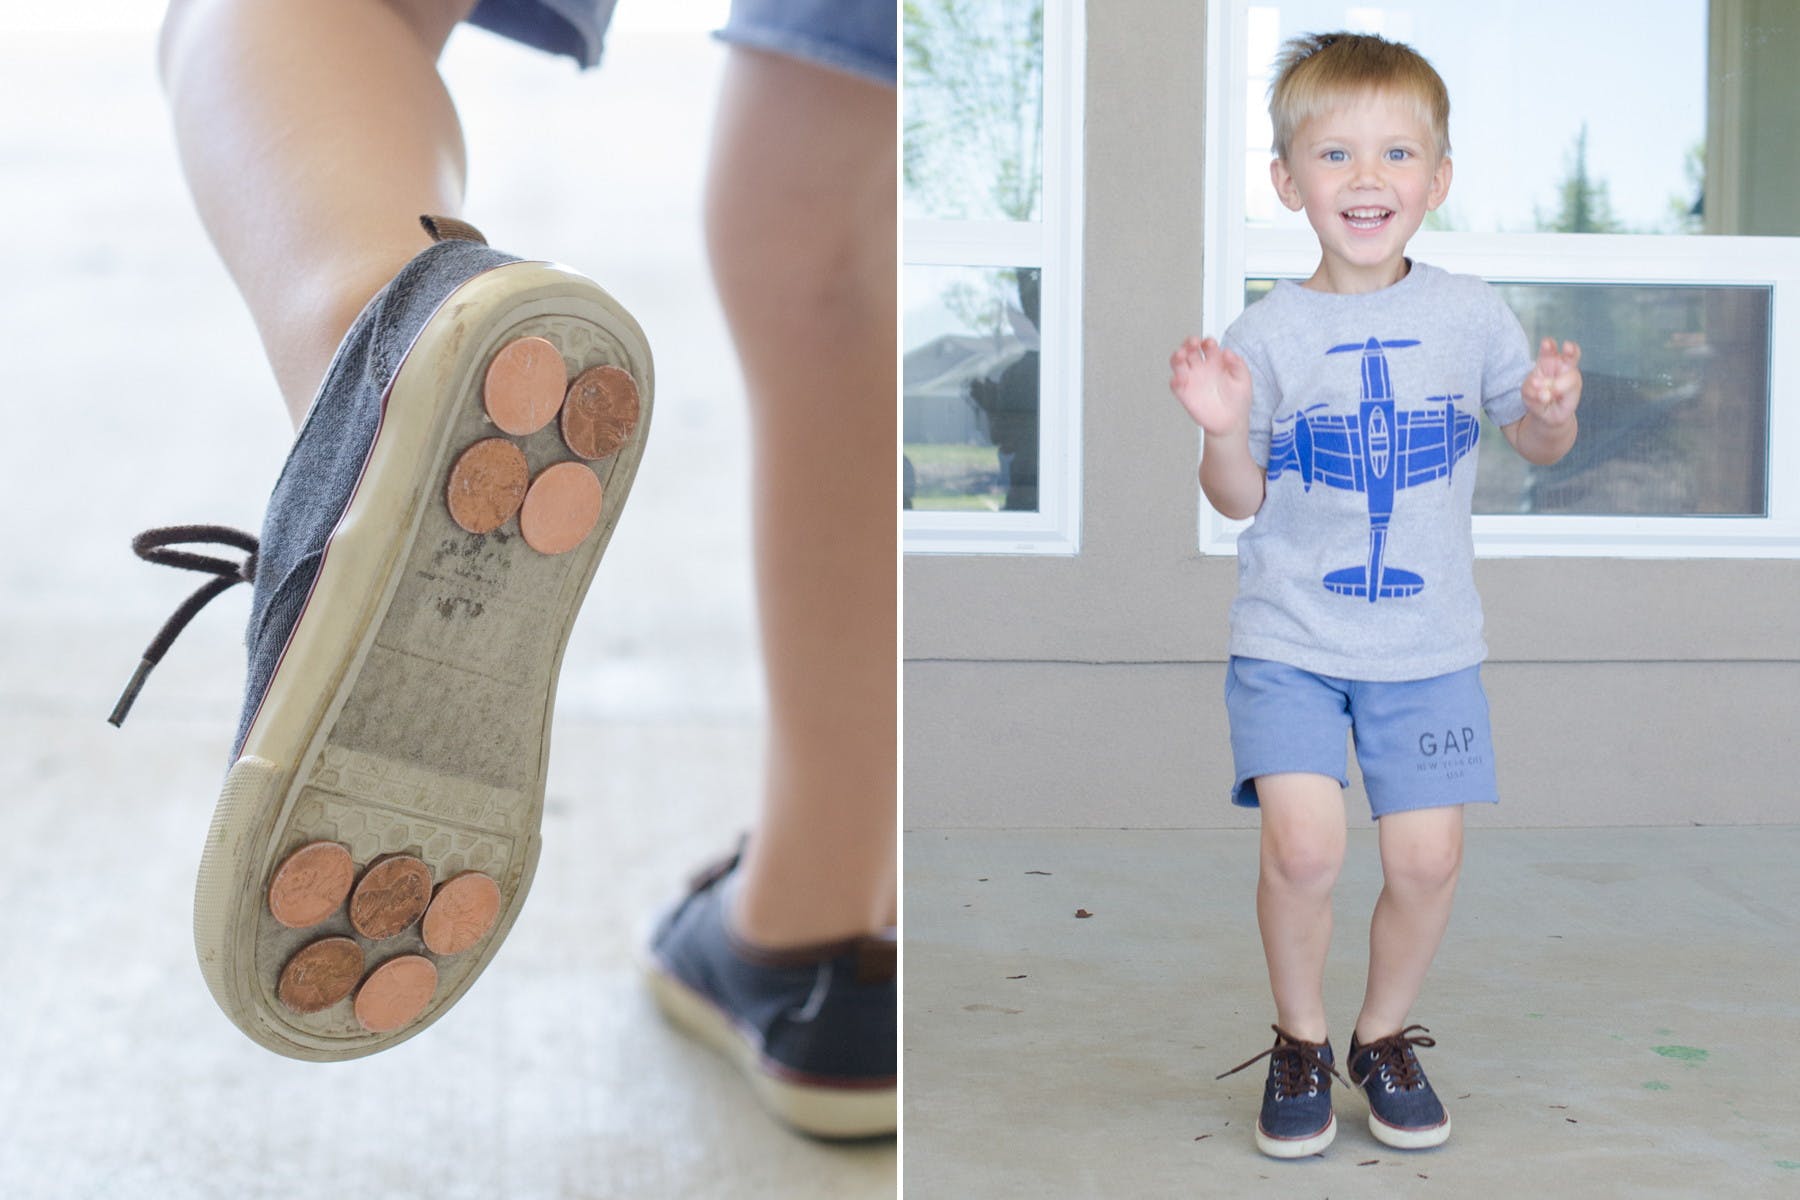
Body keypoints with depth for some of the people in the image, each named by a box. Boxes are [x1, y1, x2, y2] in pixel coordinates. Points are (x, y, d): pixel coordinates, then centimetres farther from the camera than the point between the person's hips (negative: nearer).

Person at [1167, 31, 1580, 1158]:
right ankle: (1301, 1043, 10)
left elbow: (1539, 443, 11)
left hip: (1429, 647, 2)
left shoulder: (1469, 314, -1)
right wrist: (1223, 431, -20)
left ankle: (1386, 1037, 27)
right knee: (1305, 847, -15)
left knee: (1428, 859, 0)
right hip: (1288, 641, -2)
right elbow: (1240, 499, 0)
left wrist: (1555, 409, -11)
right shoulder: (1267, 333, -6)